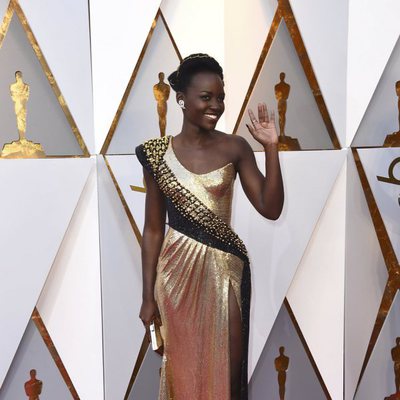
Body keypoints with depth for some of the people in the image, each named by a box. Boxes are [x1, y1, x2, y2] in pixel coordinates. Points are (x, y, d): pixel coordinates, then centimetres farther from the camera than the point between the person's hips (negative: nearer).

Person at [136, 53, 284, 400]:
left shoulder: (236, 147, -3)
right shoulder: (157, 153, -3)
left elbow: (270, 209, -8)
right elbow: (153, 229, 0)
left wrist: (271, 148, -16)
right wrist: (148, 295, 0)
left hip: (226, 269, 0)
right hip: (178, 270, 0)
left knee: (225, 370, 10)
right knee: (183, 367, 13)